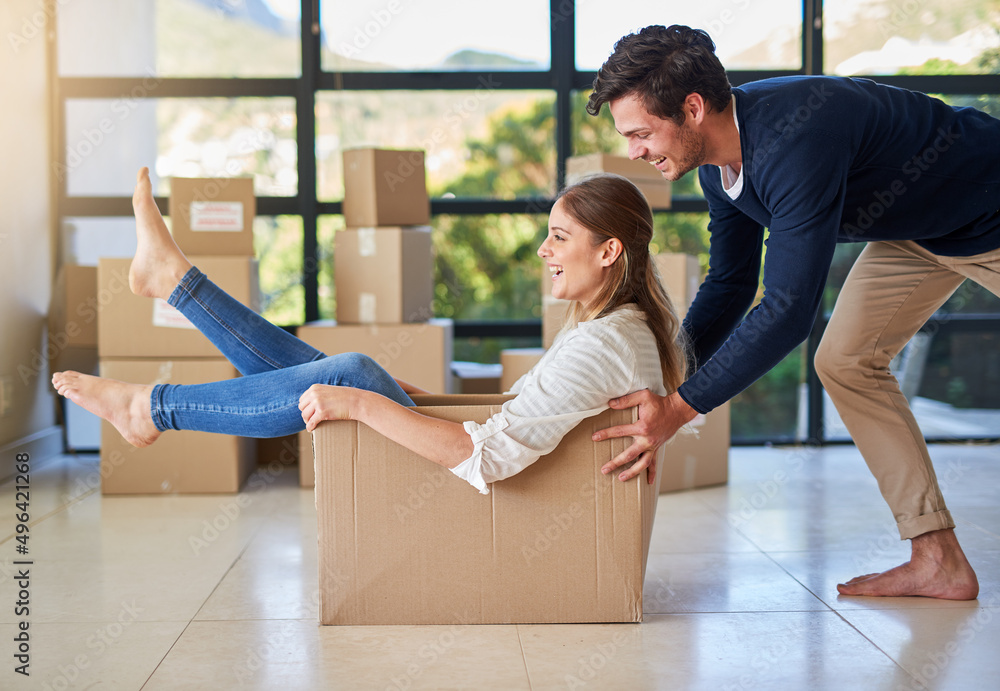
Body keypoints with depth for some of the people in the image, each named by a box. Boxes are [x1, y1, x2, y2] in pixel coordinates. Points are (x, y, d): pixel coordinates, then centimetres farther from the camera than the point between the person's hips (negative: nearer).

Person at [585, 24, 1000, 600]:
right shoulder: (720, 161, -10)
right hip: (914, 228, 8)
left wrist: (678, 408, -37)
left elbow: (789, 310, -40)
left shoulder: (795, 140, -40)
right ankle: (938, 561, 3)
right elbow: (730, 284, 1)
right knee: (845, 361, 0)